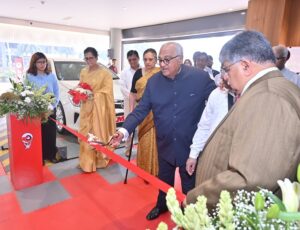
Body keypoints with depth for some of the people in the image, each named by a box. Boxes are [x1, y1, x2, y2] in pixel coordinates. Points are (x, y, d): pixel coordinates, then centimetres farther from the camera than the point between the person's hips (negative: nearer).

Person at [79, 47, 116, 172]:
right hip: (86, 107, 6)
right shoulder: (83, 72, 12)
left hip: (99, 108, -5)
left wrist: (92, 94, -20)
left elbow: (107, 90, -11)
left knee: (99, 133, 4)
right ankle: (87, 161, 20)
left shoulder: (105, 73, -7)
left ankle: (99, 159, 18)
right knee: (85, 134, 8)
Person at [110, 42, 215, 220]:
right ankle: (162, 205, 53)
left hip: (192, 144, -2)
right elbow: (141, 110, -9)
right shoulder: (153, 81, -6)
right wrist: (124, 131, -20)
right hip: (165, 144, 3)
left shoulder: (201, 77, -14)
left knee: (190, 183, 19)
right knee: (164, 179, 24)